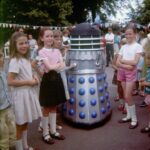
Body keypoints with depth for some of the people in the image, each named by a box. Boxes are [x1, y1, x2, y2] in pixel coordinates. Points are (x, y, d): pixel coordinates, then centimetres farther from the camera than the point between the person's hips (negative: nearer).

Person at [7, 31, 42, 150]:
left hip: (29, 93, 9)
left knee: (25, 123, 20)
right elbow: (10, 82, -23)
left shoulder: (26, 59, 8)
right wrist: (28, 82, -19)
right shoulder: (14, 61, -18)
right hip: (20, 95, -8)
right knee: (19, 124, 5)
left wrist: (34, 77, 3)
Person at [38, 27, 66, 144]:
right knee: (46, 108, 5)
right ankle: (45, 133, 19)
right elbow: (49, 67, -19)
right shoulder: (42, 52, -10)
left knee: (54, 107, 15)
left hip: (57, 78, 6)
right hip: (48, 79, -5)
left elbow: (63, 66, -2)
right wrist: (58, 64, -5)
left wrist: (54, 66, -16)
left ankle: (53, 131, 28)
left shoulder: (57, 51, 7)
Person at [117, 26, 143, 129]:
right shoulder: (123, 47, 9)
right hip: (122, 71, 5)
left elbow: (135, 62, -15)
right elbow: (118, 63, 2)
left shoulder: (138, 46, -4)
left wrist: (122, 60, -6)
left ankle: (134, 119, 6)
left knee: (127, 96, -7)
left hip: (131, 72, -5)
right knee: (126, 96, 10)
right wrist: (126, 66, -15)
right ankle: (129, 116, 21)